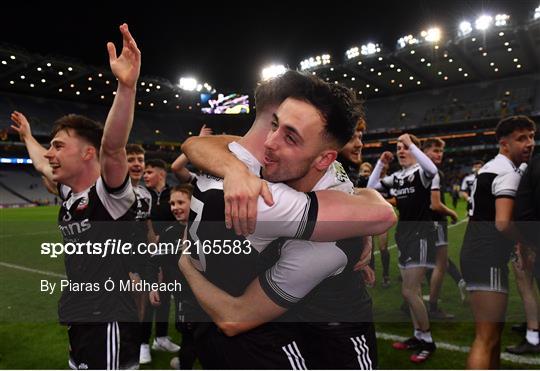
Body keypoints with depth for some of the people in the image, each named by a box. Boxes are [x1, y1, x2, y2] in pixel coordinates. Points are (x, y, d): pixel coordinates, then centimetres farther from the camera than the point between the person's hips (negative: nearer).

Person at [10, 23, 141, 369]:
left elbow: (113, 147, -38)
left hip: (107, 323, -9)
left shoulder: (110, 193, -18)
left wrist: (127, 86, -52)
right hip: (77, 319, 9)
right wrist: (27, 135, 43)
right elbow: (41, 164, 27)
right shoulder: (69, 194, 6)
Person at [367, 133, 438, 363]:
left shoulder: (420, 173, -10)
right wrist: (380, 163, 3)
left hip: (420, 235, -8)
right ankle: (418, 336, 28)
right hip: (404, 234, 8)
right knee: (413, 291, 15)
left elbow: (432, 169, -34)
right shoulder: (396, 177, 10)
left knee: (408, 291, -10)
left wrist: (411, 144, -27)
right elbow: (371, 188, 12)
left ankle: (428, 341, 7)